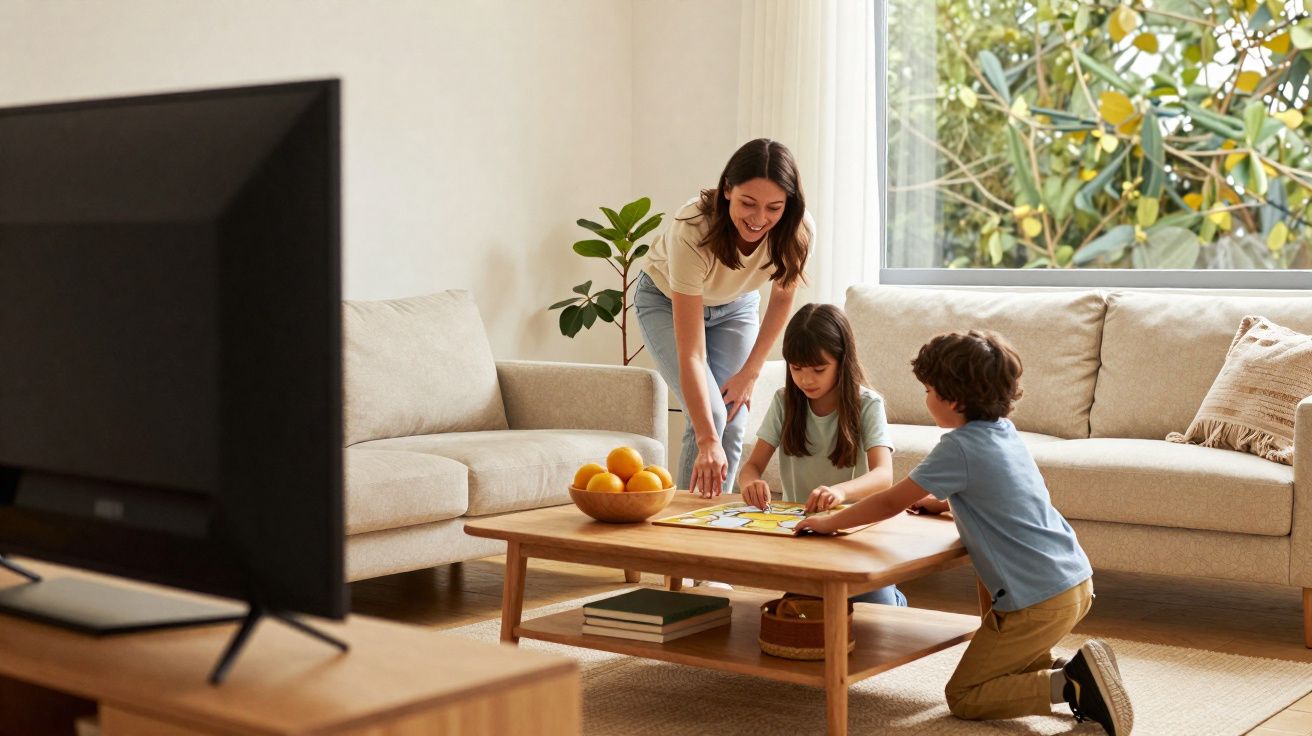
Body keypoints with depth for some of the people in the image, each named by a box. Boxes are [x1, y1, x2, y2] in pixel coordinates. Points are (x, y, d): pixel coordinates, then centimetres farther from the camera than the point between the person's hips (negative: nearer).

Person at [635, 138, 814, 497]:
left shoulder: (797, 230, -30)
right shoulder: (691, 231, -41)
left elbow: (782, 299, -7)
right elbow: (690, 355, -41)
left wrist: (749, 374, -7)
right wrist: (707, 441, -47)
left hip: (734, 306, 4)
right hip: (666, 301, -3)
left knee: (733, 423, -6)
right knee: (710, 415, -19)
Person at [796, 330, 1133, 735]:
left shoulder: (959, 447, -15)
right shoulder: (1005, 430, 11)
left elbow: (891, 503, -9)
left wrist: (828, 523, 2)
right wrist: (936, 500, 22)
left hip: (1040, 601, -9)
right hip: (1078, 580, 9)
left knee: (963, 697, 2)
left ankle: (1070, 686, -13)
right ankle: (1066, 670, 7)